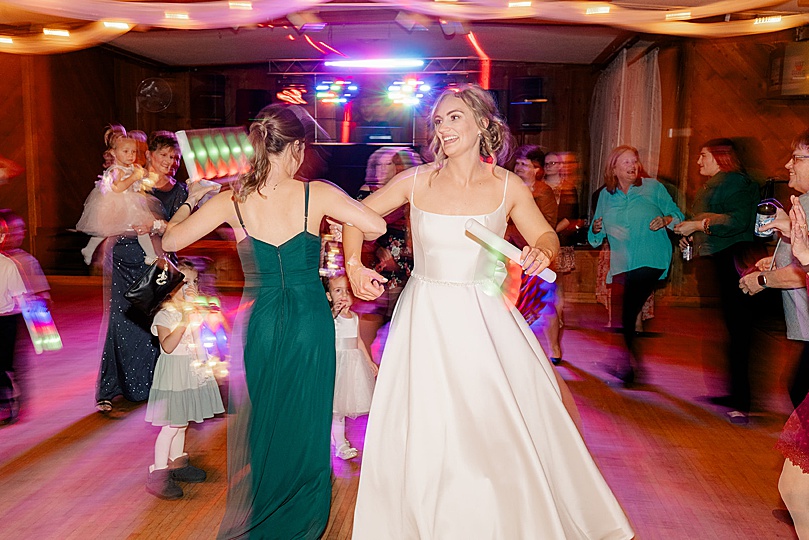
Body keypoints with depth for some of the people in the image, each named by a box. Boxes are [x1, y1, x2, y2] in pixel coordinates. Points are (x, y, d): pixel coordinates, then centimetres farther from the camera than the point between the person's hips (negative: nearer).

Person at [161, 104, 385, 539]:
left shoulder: (232, 201, -4)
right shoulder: (316, 194, -9)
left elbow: (169, 240, 2)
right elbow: (375, 226, -15)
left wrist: (191, 200, 19)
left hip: (259, 324, 2)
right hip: (310, 324, -2)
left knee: (260, 426, 20)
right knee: (305, 427, 14)